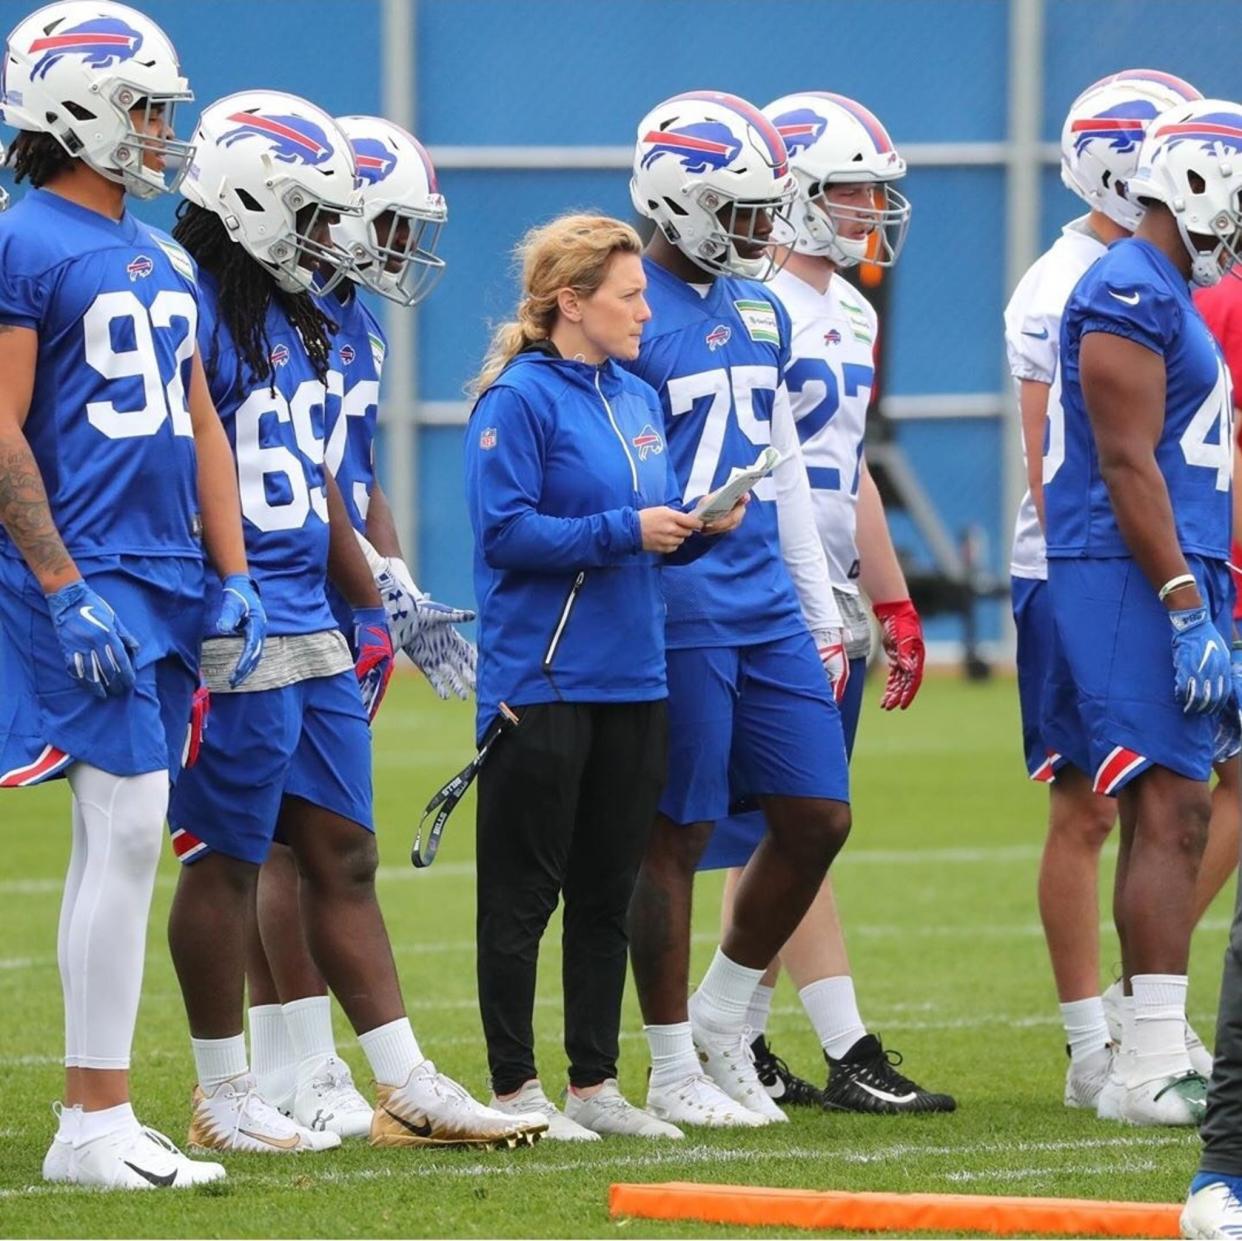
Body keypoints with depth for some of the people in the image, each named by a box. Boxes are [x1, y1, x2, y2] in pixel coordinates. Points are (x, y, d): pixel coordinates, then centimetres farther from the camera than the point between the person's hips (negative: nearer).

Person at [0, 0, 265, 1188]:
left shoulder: (163, 261, 17)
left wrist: (232, 577, 13)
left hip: (165, 578, 8)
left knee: (118, 836, 8)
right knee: (128, 825, -11)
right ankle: (97, 1121, -8)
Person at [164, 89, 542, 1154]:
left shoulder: (297, 318, 15)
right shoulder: (191, 313, -14)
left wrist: (370, 607, 23)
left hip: (310, 630, 9)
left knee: (343, 854, 10)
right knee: (227, 859, 0)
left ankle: (407, 1087, 12)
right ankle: (223, 1099, 8)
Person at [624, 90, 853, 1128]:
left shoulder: (763, 316, 14)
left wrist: (823, 619, 19)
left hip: (768, 604, 8)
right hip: (675, 613, -8)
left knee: (817, 818, 6)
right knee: (676, 836, 0)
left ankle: (724, 1016, 23)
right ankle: (674, 1070, 8)